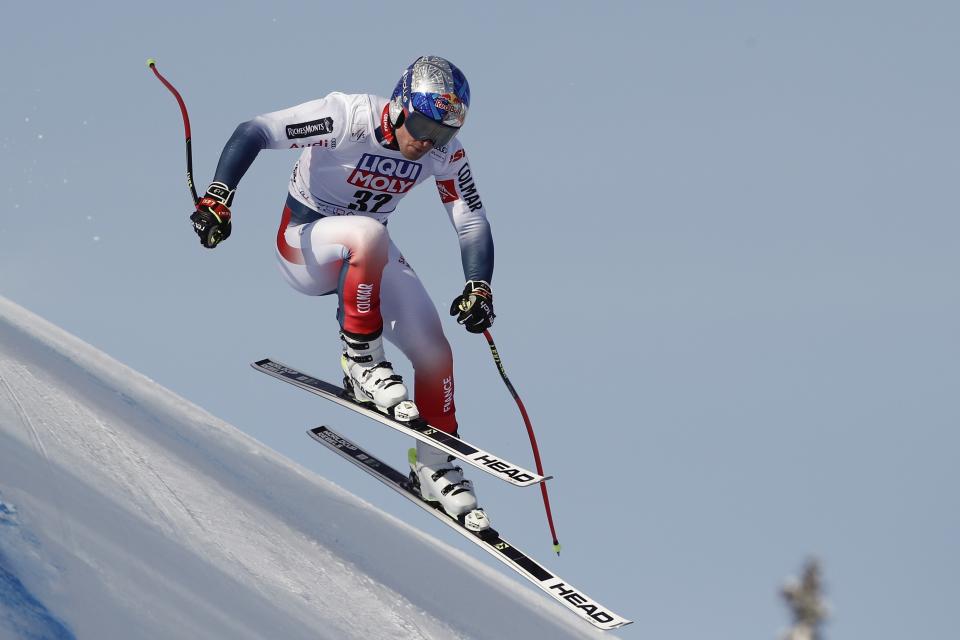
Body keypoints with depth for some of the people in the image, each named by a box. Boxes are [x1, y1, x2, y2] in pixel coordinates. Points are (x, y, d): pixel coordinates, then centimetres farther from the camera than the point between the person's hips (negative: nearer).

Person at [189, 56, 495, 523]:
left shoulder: (445, 153, -13)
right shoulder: (348, 117, -28)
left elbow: (472, 223, -7)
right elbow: (252, 133, -27)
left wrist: (478, 289, -24)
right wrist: (218, 197, -39)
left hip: (365, 256, 6)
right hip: (303, 241, -5)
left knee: (433, 350, -8)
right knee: (368, 234, -39)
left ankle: (433, 466, 12)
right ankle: (361, 362, -24)